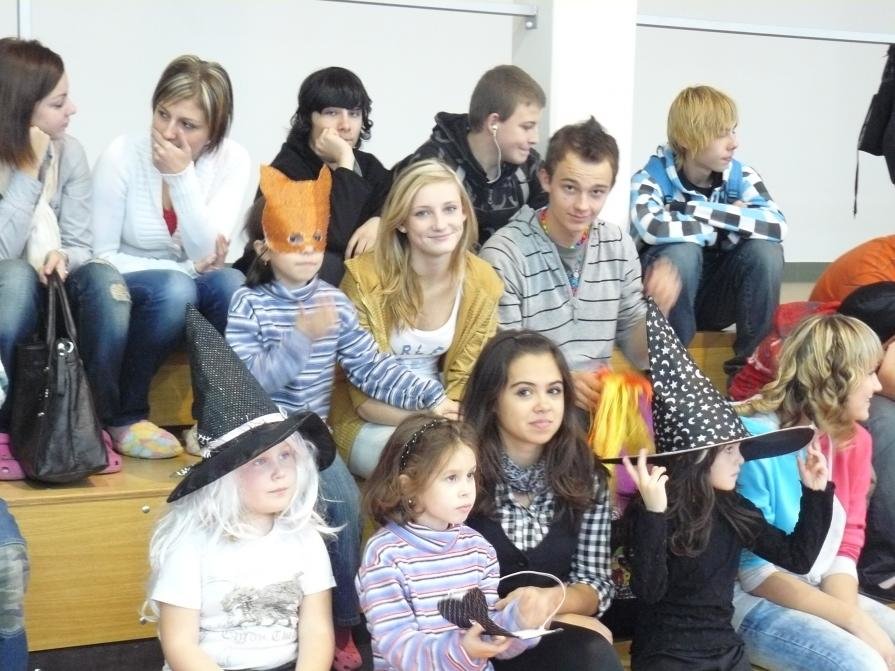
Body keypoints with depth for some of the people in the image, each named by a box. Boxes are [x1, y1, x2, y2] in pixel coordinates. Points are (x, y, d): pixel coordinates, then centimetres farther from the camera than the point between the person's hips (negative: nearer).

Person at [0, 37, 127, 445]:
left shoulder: (69, 152, -3)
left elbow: (81, 247, -3)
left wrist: (62, 258, -27)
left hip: (53, 296, 3)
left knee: (103, 276, -28)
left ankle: (105, 416, -18)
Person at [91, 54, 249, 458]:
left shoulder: (231, 160, -11)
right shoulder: (122, 155, -17)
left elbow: (209, 254, -18)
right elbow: (100, 257, -15)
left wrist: (182, 176, -28)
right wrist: (184, 269, -23)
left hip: (185, 288, 3)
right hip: (125, 290, -2)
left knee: (232, 285, -29)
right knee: (173, 288, -34)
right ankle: (123, 416, -16)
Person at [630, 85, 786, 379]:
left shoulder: (741, 177, -5)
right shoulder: (650, 178, -14)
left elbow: (777, 225, -25)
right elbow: (653, 229, -37)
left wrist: (699, 209, -29)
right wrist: (727, 225, -23)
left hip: (716, 300, 3)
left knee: (765, 249, -23)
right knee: (682, 251, -33)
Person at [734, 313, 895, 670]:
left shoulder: (854, 440, 2)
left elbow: (844, 548, 3)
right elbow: (753, 572, -19)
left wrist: (848, 612, -17)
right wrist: (853, 619, -22)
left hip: (819, 592, 8)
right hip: (748, 600, -7)